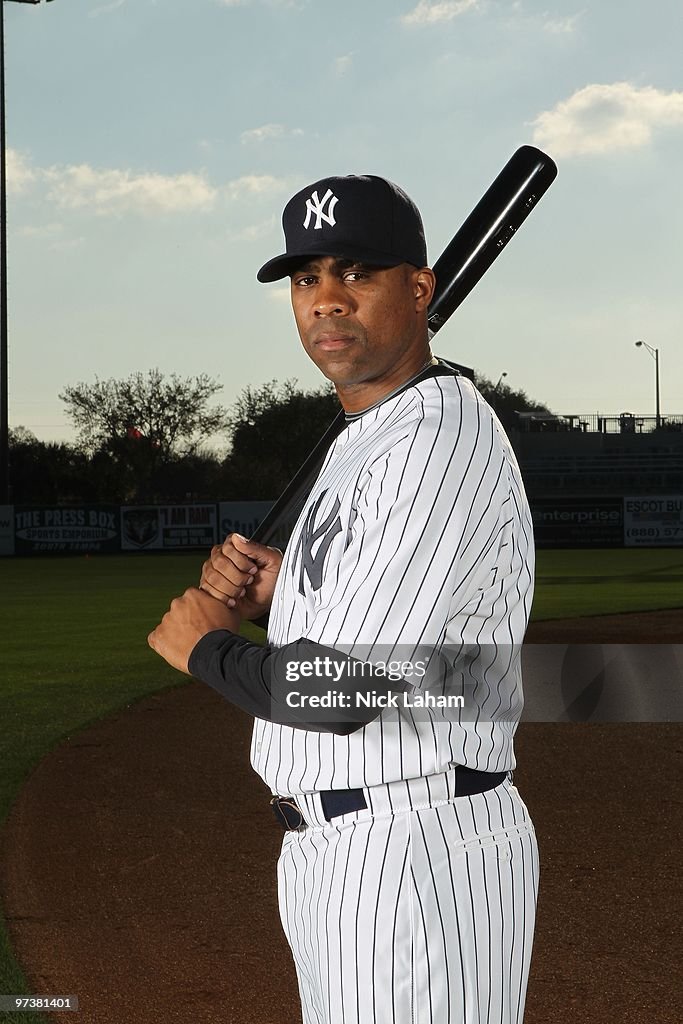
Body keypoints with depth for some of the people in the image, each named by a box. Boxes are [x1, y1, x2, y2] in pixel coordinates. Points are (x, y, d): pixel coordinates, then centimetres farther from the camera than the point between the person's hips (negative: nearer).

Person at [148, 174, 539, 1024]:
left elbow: (341, 690, -26)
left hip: (418, 855, -11)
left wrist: (204, 644, -8)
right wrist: (278, 593, 4)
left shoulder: (442, 441, -19)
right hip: (330, 850, 11)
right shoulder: (360, 441, 14)